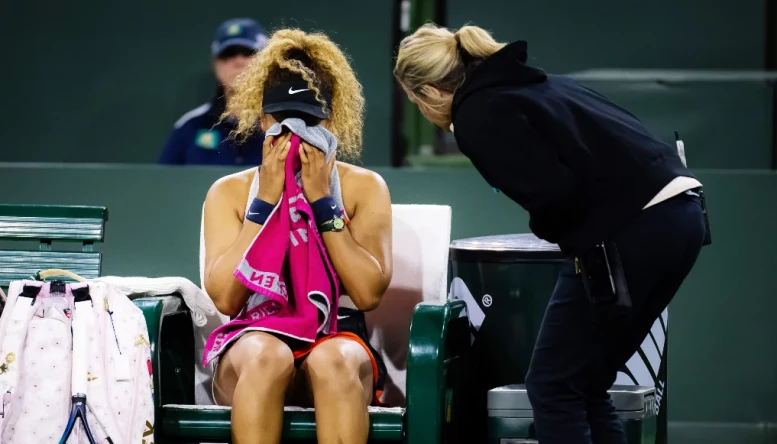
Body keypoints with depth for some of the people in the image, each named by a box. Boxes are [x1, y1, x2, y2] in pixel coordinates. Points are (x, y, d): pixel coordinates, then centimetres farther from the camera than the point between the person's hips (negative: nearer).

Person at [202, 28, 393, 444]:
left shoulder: (364, 188, 9)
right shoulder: (229, 192, 10)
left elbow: (369, 292, -7)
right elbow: (225, 297, -6)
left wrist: (322, 199, -8)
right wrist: (266, 199, -8)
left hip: (338, 340, 0)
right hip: (253, 341, 0)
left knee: (331, 360, -36)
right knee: (266, 356, -36)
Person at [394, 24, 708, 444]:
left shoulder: (477, 116, -4)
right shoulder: (523, 82, 22)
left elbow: (553, 193, -16)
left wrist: (544, 228, 6)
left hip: (632, 233, -9)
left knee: (553, 387, 3)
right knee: (584, 386, 16)